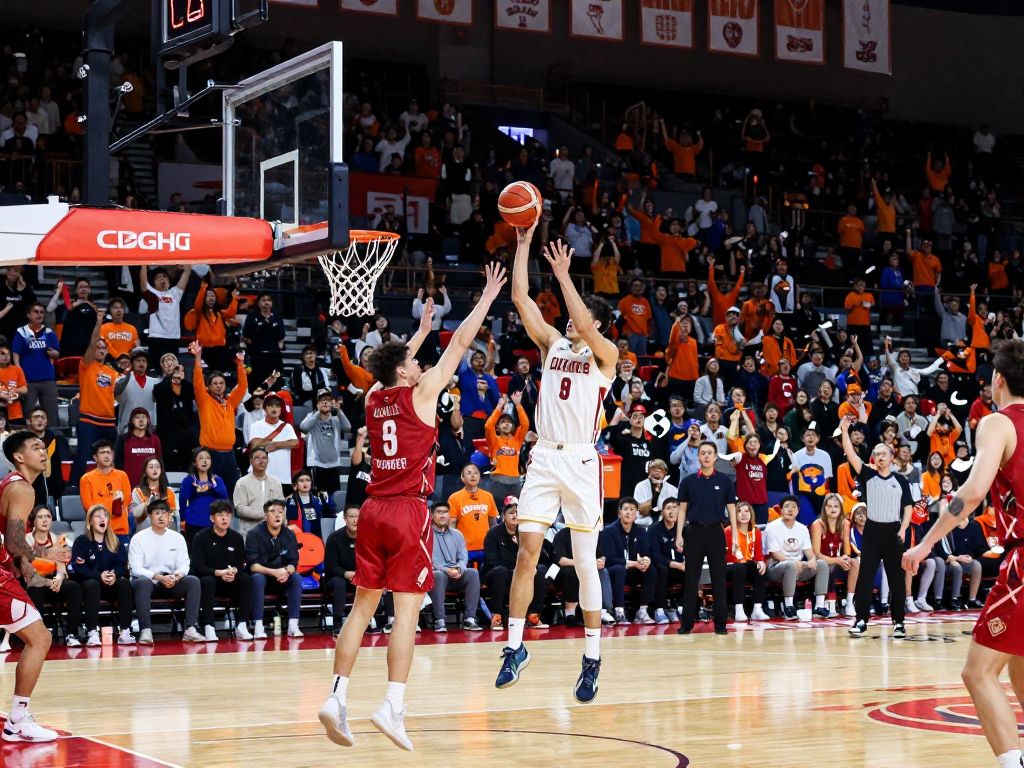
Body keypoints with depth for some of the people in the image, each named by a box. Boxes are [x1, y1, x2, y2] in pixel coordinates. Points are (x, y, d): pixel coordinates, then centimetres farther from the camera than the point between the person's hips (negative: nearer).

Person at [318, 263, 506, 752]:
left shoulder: (374, 398, 12)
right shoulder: (421, 393, -3)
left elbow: (396, 363, 33)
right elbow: (459, 345, 3)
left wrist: (422, 328, 45)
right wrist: (488, 298, 12)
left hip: (373, 510, 6)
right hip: (409, 511, -6)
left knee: (363, 604, 9)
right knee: (407, 608, -7)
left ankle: (338, 697, 2)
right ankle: (393, 706, -15)